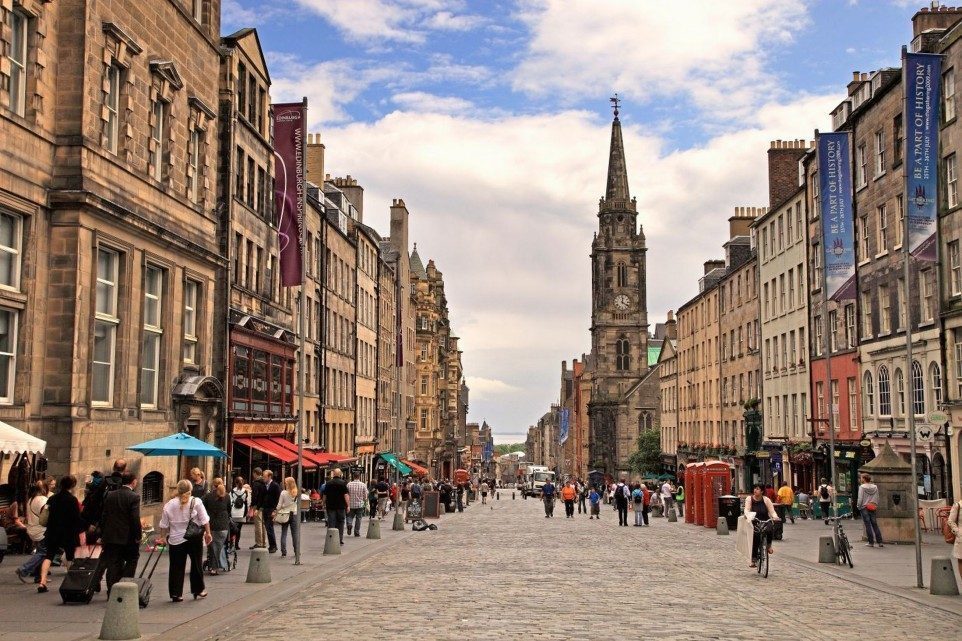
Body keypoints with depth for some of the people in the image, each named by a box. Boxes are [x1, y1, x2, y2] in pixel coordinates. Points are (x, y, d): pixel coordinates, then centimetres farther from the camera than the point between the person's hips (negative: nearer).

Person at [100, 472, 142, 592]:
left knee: (113, 565, 9)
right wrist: (138, 535, -8)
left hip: (111, 537, 4)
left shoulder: (110, 496, 5)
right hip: (128, 537, -4)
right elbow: (135, 519, -17)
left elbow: (104, 517, 8)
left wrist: (102, 535, 14)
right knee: (132, 560, 12)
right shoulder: (134, 497, -12)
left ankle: (111, 591, 9)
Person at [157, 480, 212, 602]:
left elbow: (164, 525, 5)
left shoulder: (169, 505, 0)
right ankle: (198, 590, 22)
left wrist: (163, 537, 15)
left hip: (176, 540, 1)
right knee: (197, 564, 13)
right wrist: (208, 533, 3)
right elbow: (205, 520, -5)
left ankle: (176, 594, 7)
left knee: (177, 567, 7)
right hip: (194, 538, -1)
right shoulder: (196, 502, -5)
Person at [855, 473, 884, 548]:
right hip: (873, 508, 4)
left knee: (868, 525, 0)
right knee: (875, 525, 9)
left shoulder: (862, 487, -10)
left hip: (864, 508, -4)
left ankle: (871, 542, 1)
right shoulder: (875, 487, 4)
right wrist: (876, 505, 17)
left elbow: (860, 498, -11)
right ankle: (880, 542, 6)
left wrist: (858, 506, 2)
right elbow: (877, 498, 7)